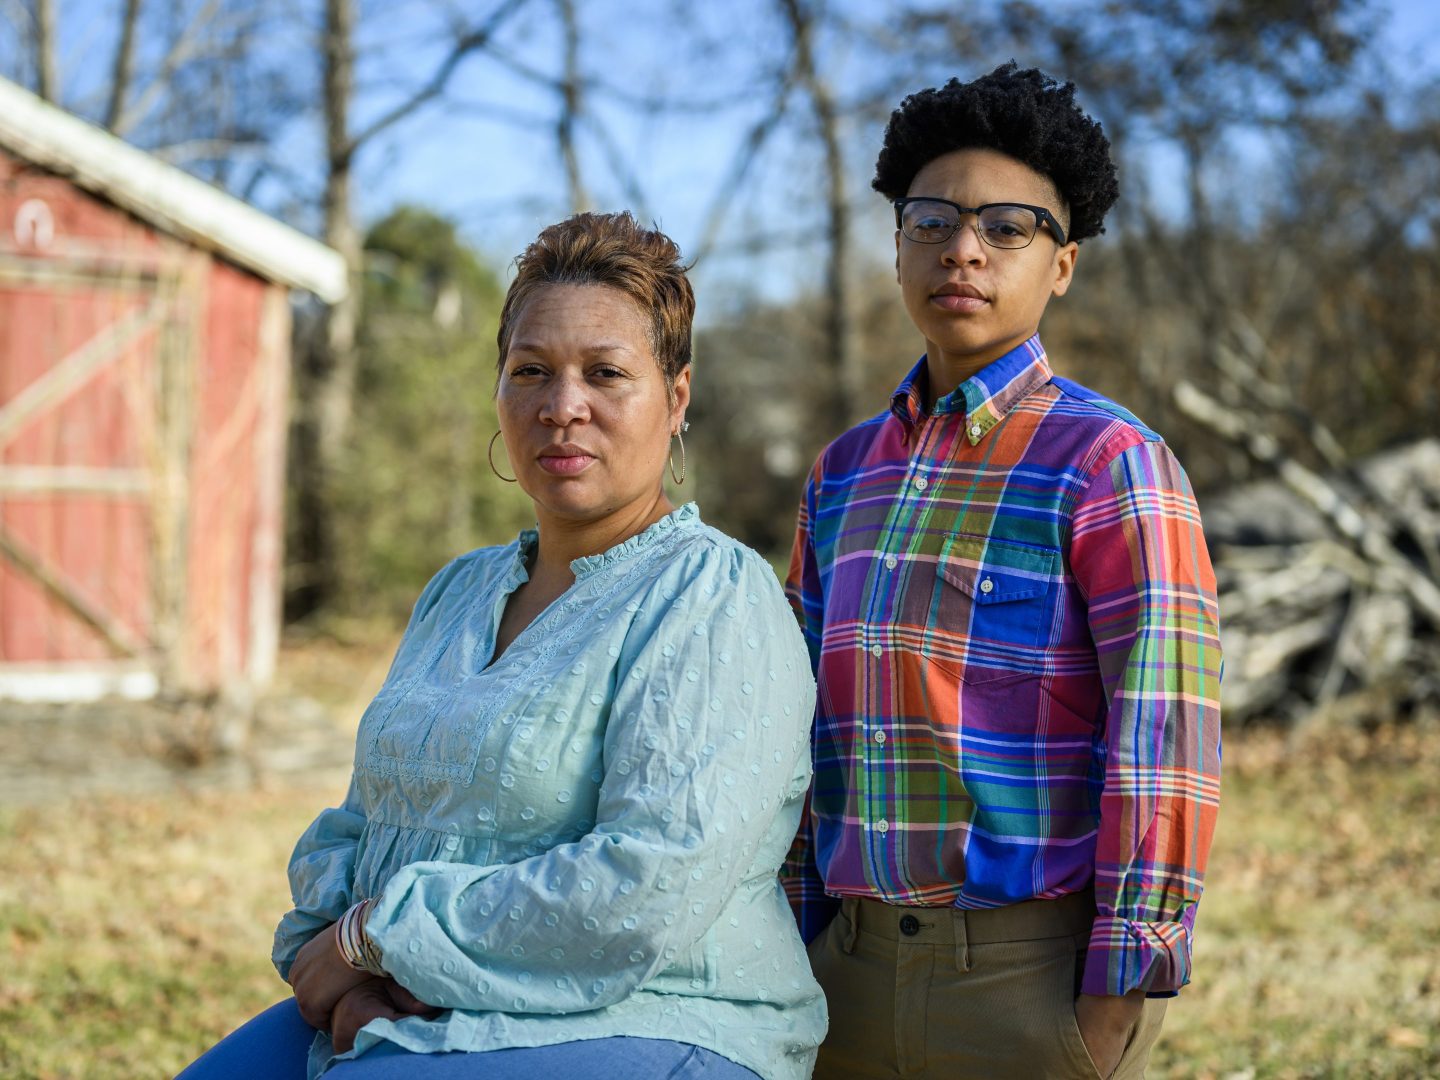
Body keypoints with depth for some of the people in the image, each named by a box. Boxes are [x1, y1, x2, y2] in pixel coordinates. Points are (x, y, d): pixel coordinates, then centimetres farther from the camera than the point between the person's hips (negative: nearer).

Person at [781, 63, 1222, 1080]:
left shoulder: (1111, 463, -8)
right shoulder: (847, 473, 11)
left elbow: (1165, 737, -13)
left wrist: (1118, 996, -15)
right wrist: (801, 956, 13)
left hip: (1037, 980, -5)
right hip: (861, 972, 6)